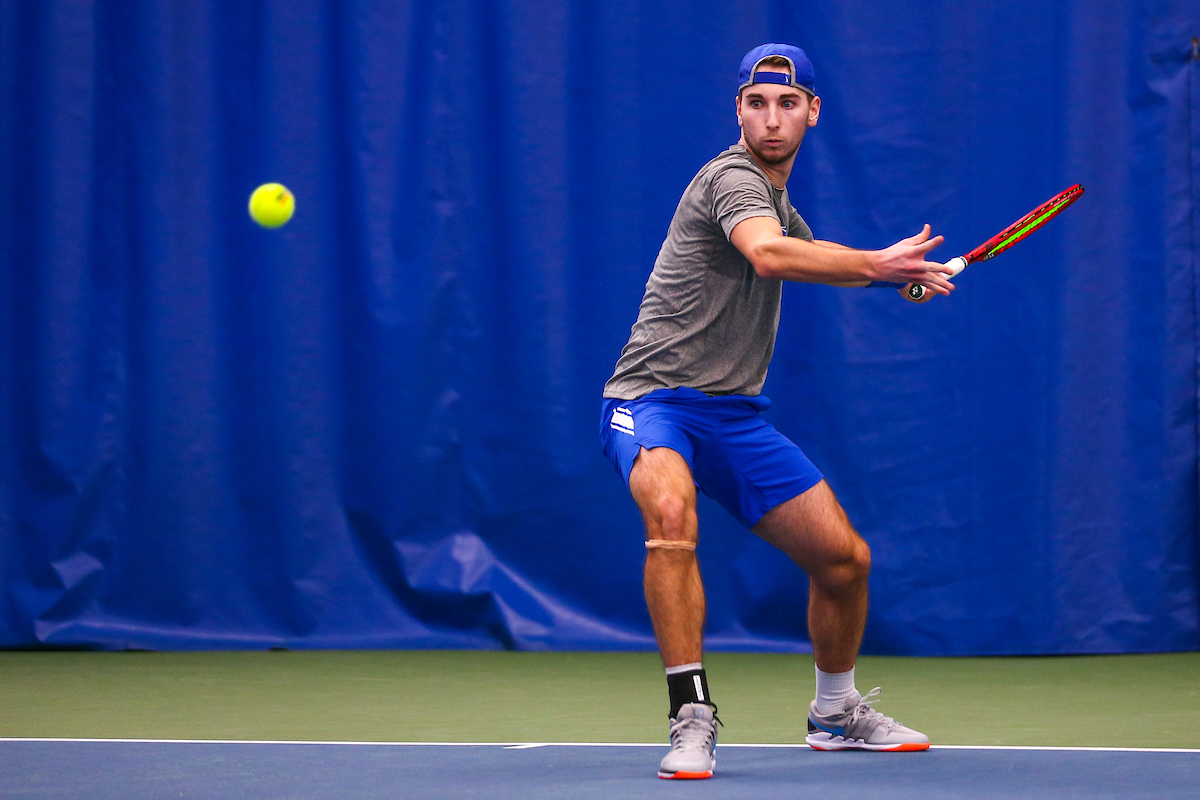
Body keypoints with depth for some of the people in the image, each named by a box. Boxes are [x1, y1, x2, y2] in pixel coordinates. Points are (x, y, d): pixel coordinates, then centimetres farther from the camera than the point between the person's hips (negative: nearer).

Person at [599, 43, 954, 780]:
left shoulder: (774, 196, 14)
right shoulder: (732, 179, -14)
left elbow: (803, 254, 37)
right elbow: (768, 255, -36)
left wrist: (899, 274, 20)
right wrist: (876, 264, -39)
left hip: (734, 414, 8)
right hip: (654, 400, -8)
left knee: (846, 558, 7)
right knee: (670, 510, -39)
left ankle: (837, 713, 32)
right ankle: (693, 718, -34)